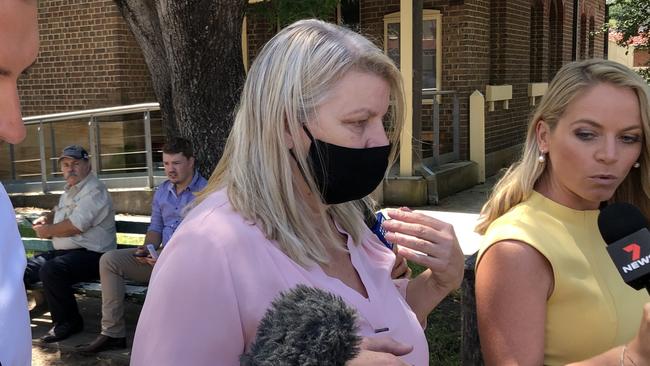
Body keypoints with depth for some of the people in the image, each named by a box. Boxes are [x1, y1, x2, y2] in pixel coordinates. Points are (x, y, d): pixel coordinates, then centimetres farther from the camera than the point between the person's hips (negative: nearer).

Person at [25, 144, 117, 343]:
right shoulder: (70, 189, 19)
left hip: (90, 254, -10)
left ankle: (68, 321, -16)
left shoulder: (94, 190, -12)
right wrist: (45, 219, 12)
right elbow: (59, 211, 37)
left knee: (50, 271, -32)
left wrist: (48, 231, -4)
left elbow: (74, 226, -21)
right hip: (62, 252, 10)